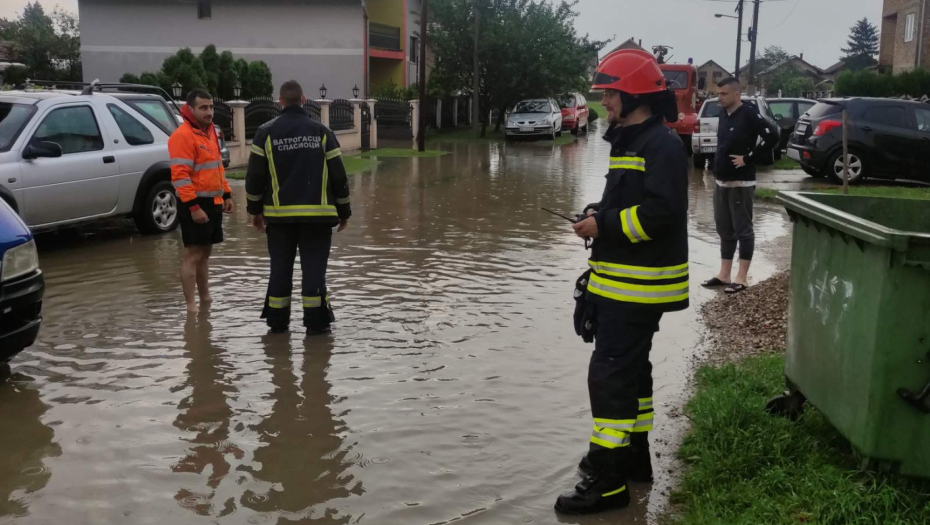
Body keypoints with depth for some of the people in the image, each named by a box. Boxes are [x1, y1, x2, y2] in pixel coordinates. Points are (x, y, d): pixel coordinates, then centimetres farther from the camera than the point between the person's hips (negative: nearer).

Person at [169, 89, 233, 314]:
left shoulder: (210, 131, 15)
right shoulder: (182, 135, -15)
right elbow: (180, 175, -21)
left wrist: (226, 194, 18)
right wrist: (193, 206, -24)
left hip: (213, 203, 9)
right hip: (195, 204, -9)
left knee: (205, 253, 17)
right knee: (193, 254, -6)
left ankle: (205, 298, 27)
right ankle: (191, 305, -2)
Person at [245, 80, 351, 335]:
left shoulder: (266, 133, 1)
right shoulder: (321, 132, 2)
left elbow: (255, 175, 0)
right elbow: (338, 175, 2)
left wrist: (254, 209, 11)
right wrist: (344, 211, 10)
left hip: (279, 214, 1)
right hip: (317, 214, -1)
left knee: (280, 267, 10)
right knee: (314, 267, 3)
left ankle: (277, 320, 15)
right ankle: (315, 321, 3)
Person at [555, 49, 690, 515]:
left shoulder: (662, 145, -16)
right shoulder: (630, 141, 16)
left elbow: (662, 212, -26)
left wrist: (605, 225, -19)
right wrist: (599, 215, 4)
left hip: (637, 286, -10)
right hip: (621, 281, 10)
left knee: (610, 376, -8)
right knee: (630, 370, 18)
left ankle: (607, 479, 0)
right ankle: (634, 456, 32)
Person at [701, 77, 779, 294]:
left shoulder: (749, 114, -13)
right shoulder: (724, 113, 10)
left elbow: (773, 136, -20)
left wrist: (748, 159, -17)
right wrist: (717, 167, 10)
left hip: (741, 183, -8)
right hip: (721, 182, 8)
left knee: (743, 229, 0)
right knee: (724, 230, 12)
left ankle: (742, 277, 5)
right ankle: (724, 274, 20)